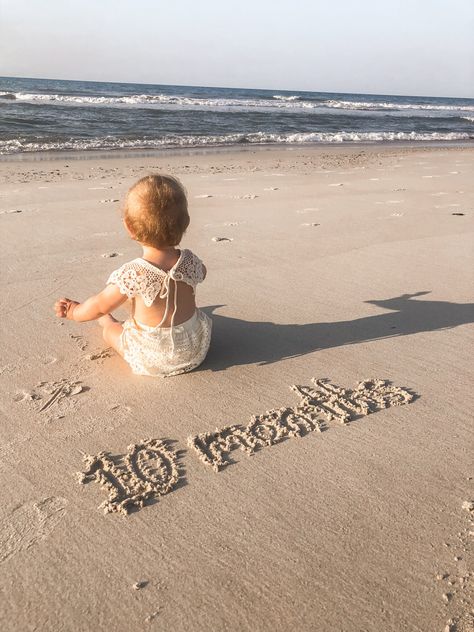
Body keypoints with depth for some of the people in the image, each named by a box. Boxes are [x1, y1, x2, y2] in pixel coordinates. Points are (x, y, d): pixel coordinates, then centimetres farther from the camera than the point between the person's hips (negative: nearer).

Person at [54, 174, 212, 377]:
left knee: (111, 329, 19)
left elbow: (100, 305, -12)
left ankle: (108, 322, 51)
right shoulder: (190, 262, -12)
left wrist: (74, 311, 8)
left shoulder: (132, 274, -26)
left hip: (151, 361, -4)